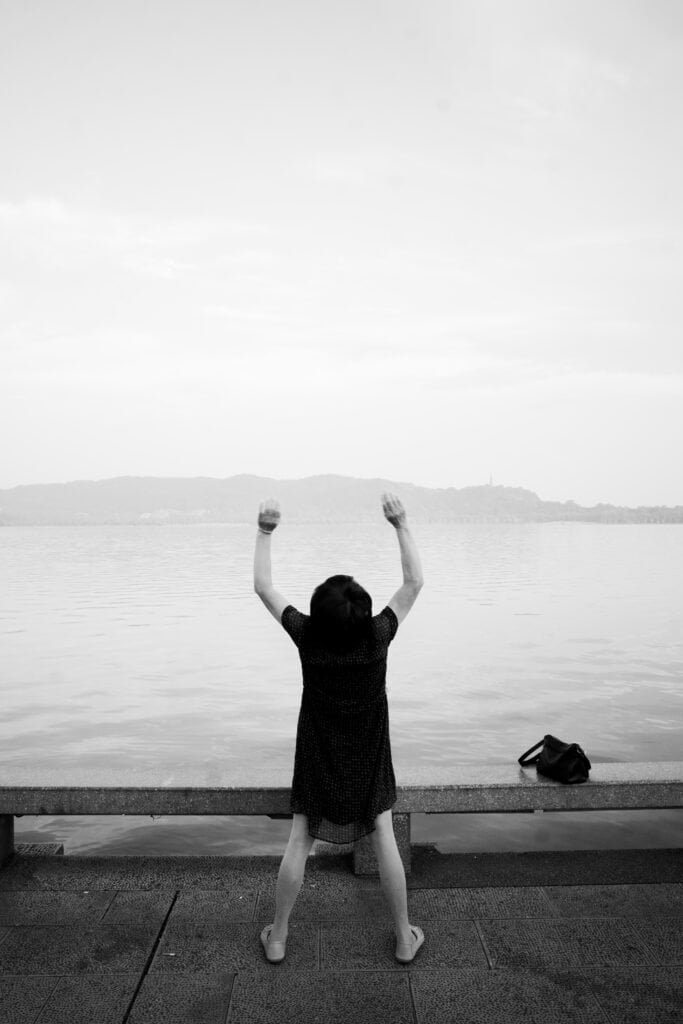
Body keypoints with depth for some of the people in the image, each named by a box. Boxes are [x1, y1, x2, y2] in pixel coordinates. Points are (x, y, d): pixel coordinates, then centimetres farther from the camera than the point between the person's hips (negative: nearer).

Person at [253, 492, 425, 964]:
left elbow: (263, 587, -11)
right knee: (384, 840, 11)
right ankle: (405, 937, 24)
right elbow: (414, 583, -14)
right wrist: (402, 524, -13)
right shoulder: (378, 637, -23)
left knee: (299, 842, 12)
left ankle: (277, 938, 26)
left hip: (316, 758, 1)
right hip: (368, 758, 0)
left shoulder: (307, 638, -22)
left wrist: (265, 532, -7)